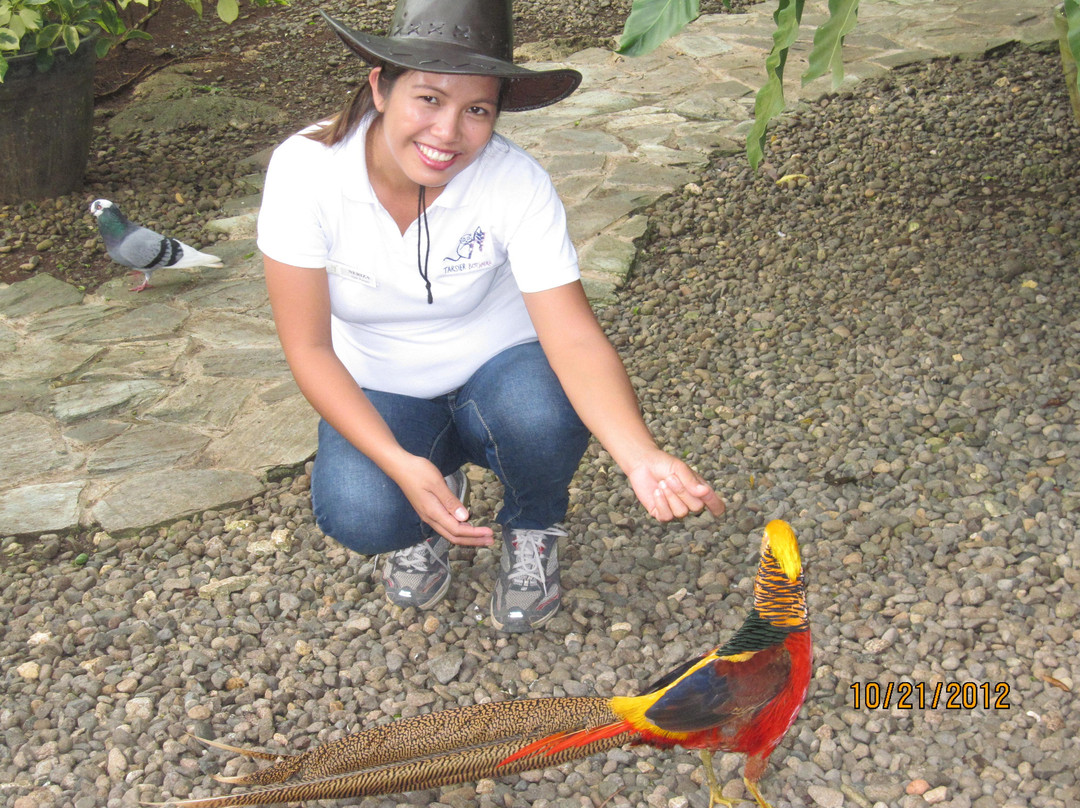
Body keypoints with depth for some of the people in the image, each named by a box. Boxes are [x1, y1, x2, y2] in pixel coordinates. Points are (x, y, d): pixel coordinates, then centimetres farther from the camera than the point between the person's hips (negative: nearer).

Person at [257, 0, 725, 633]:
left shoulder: (517, 183, -23)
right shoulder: (305, 170, -23)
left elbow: (576, 340, -28)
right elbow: (309, 348, -19)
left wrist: (641, 457, -46)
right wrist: (400, 464, -33)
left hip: (499, 367, 0)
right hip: (380, 396, 1)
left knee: (545, 418, -34)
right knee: (359, 517, -29)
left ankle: (533, 532, 3)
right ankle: (443, 484, 10)